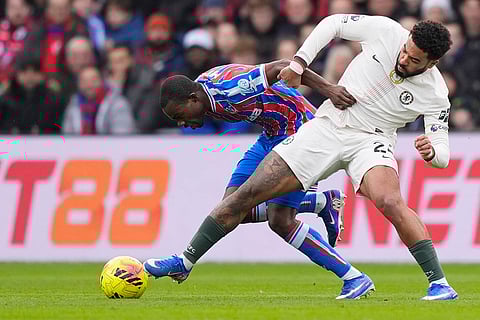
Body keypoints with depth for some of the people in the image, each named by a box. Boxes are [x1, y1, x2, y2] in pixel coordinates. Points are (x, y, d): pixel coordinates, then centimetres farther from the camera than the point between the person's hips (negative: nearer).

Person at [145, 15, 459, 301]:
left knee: (390, 201, -36)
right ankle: (186, 261, 6)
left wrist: (431, 151, -35)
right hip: (327, 126, 3)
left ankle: (439, 282, -26)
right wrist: (299, 62, -3)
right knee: (249, 193, -4)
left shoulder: (435, 95, -15)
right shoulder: (384, 30, -12)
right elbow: (333, 23, 5)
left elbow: (442, 154, -11)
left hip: (370, 139, -3)